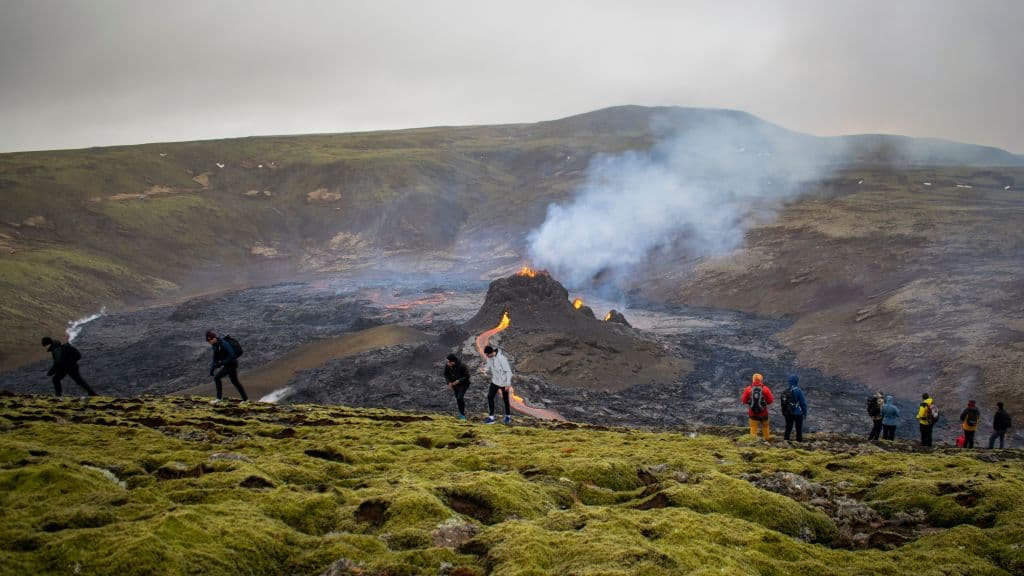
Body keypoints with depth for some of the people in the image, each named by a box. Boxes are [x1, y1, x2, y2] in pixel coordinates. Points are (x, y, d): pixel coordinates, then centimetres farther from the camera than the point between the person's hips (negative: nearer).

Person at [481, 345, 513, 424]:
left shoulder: (501, 358, -26)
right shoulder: (489, 357, -6)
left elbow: (508, 371, -20)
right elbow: (489, 366, 9)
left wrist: (508, 384, -20)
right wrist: (485, 369, -15)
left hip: (503, 382, -6)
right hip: (495, 381, 6)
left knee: (505, 399, 8)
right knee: (490, 397, -5)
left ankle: (508, 416, 28)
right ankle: (491, 417, 0)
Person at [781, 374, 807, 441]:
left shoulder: (785, 391, 0)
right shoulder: (798, 390, -16)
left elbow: (783, 403, 7)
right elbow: (803, 402, -12)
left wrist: (783, 412, 16)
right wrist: (805, 411, -1)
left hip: (787, 413, 5)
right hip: (797, 413, -5)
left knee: (788, 428, 13)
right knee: (799, 428, 7)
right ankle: (799, 441, 9)